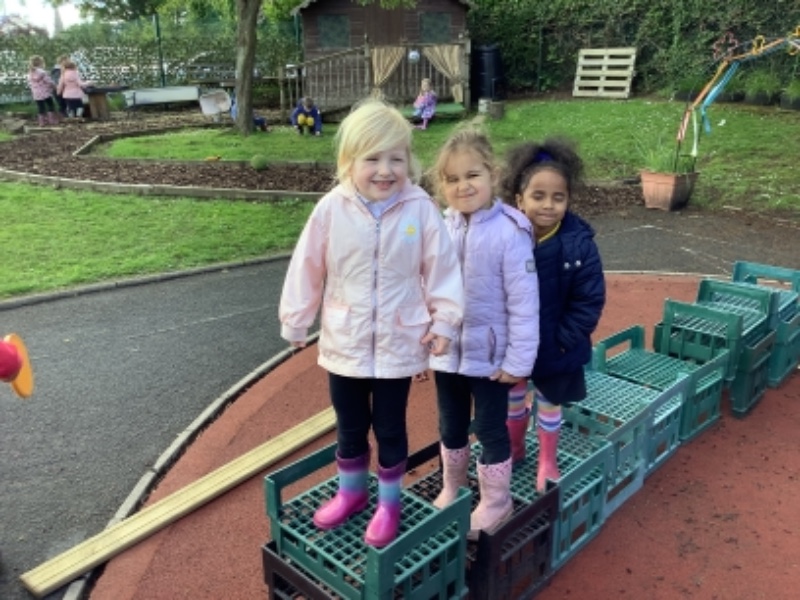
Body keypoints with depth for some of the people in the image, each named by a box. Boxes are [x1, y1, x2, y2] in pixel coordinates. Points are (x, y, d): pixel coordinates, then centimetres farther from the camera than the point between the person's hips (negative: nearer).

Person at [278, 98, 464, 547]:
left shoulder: (422, 210, -14)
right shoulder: (332, 210, -11)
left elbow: (442, 270, -5)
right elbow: (307, 269, -2)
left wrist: (444, 321, -4)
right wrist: (295, 321, 5)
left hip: (398, 345, -1)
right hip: (344, 343, 2)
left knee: (390, 427, 15)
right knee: (350, 426, 20)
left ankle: (389, 502, 37)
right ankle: (351, 491, 45)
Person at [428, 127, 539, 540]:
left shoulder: (510, 231, -19)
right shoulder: (440, 228, -3)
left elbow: (524, 301, -16)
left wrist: (519, 360, -15)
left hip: (489, 356, -5)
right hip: (447, 352, 5)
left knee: (490, 430, 11)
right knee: (450, 427, 21)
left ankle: (495, 502, 32)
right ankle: (451, 487, 43)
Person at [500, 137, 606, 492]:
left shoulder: (579, 244, -19)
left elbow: (590, 301, -14)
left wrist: (562, 339, -15)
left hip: (556, 348, -2)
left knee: (549, 404, 17)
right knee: (513, 397, 22)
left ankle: (547, 462, 41)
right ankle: (514, 449, 49)